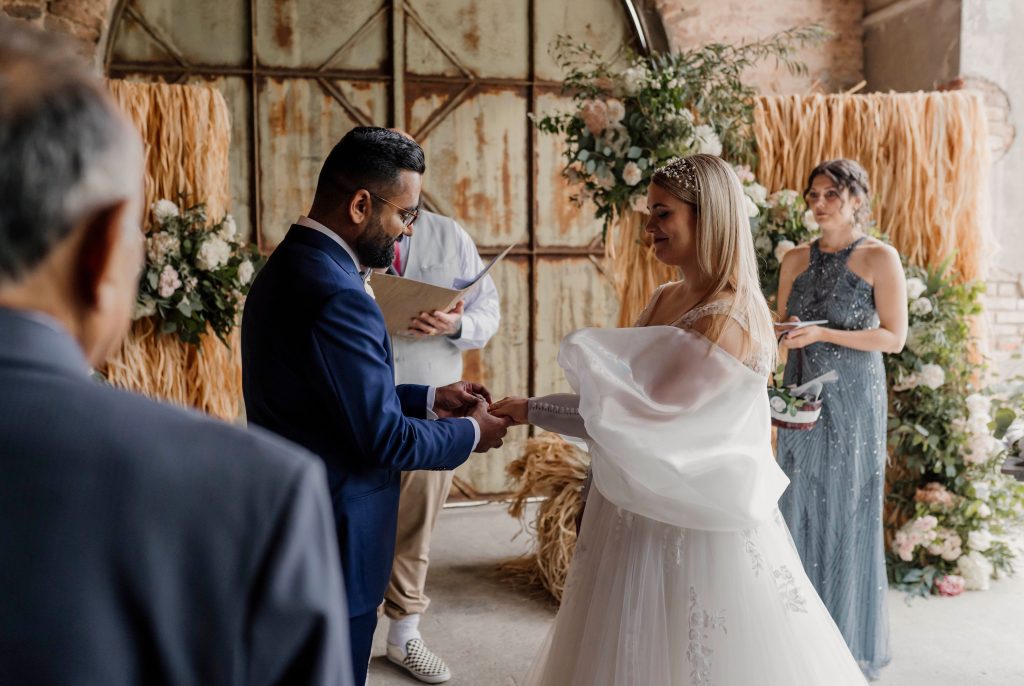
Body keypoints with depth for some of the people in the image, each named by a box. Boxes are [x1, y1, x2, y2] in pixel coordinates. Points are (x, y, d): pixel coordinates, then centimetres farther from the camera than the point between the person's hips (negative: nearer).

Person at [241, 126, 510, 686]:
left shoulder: (288, 265, 5)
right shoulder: (337, 296, -26)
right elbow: (384, 439, -23)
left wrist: (429, 399, 9)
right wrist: (470, 434, -7)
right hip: (333, 540, -10)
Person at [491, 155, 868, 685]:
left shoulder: (729, 318, -21)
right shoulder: (666, 299, 5)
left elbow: (644, 418, -24)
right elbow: (628, 395, 7)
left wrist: (533, 411, -18)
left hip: (698, 520, -8)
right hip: (642, 508, 8)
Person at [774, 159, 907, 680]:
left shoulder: (879, 258, -4)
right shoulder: (796, 260, 9)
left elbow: (894, 337, -7)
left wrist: (822, 333, -16)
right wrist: (786, 332, -8)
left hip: (853, 401, -4)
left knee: (848, 513, 2)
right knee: (800, 509, 7)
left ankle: (852, 641, 18)